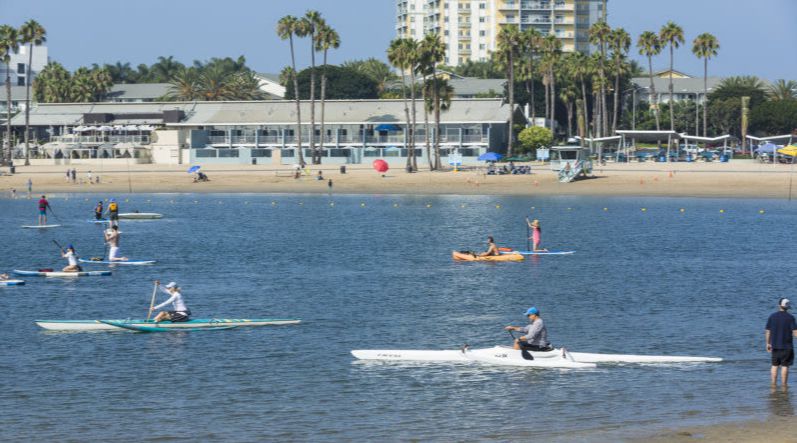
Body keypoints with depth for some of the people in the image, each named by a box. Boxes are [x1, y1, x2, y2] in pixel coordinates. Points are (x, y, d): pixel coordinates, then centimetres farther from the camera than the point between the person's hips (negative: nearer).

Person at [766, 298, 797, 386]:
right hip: (787, 346, -3)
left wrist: (768, 343, 14)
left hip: (775, 346, 3)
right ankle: (784, 384, 1)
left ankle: (774, 383, 12)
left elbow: (768, 332, 5)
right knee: (785, 366, 1)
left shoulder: (772, 317, 2)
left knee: (775, 365, 12)